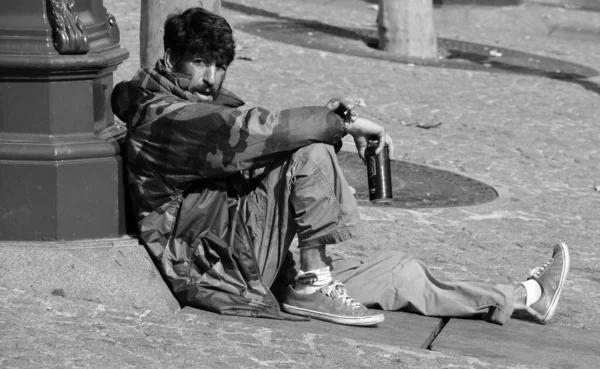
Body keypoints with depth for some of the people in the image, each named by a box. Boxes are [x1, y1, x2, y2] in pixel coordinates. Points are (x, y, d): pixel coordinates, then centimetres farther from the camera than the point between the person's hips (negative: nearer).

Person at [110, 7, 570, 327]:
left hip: (254, 268, 10)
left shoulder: (204, 103, 19)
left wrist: (325, 118, -10)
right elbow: (251, 131, -26)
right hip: (221, 267, -10)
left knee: (396, 271, 14)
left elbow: (266, 138, 10)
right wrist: (342, 124, -23)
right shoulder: (164, 118, -14)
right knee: (310, 155, -23)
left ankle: (522, 298, 25)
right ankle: (313, 283, -17)